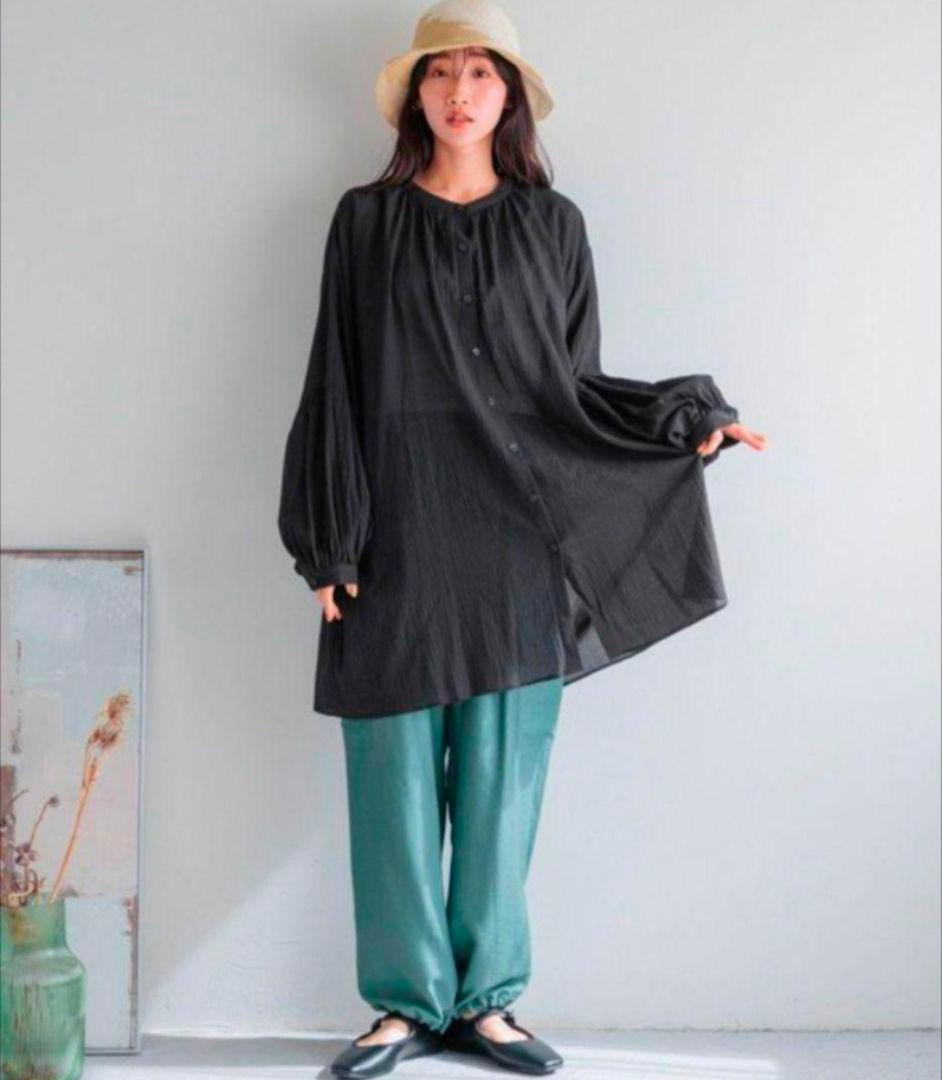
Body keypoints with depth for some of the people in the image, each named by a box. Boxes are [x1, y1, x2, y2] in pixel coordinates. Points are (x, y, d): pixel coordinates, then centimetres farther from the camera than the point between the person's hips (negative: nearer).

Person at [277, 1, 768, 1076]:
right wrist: (328, 543, -3)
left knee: (502, 773, 5)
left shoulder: (553, 224, 10)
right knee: (397, 774, 2)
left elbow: (576, 382, 10)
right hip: (402, 533, -1)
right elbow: (337, 385, 3)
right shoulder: (366, 220, 6)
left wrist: (682, 416, -5)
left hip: (518, 537, 1)